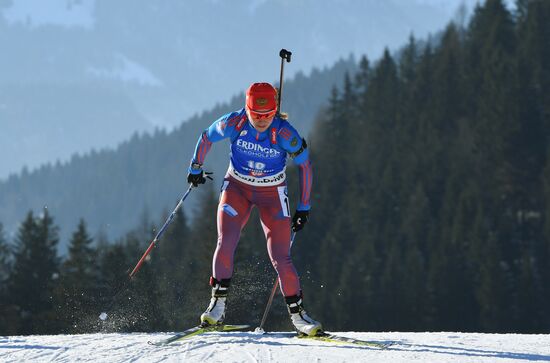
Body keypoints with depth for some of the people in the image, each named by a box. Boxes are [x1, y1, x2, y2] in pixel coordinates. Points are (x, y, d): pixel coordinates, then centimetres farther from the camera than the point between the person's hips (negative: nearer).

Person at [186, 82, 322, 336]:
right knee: (225, 244, -18)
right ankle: (218, 304, -6)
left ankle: (297, 313, 4)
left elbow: (304, 165, -9)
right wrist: (195, 168, 12)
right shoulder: (233, 124, -21)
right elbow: (206, 137, 0)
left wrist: (304, 207, -6)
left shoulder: (284, 133, -24)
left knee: (280, 257, -8)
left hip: (272, 194, -1)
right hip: (237, 187, 1)